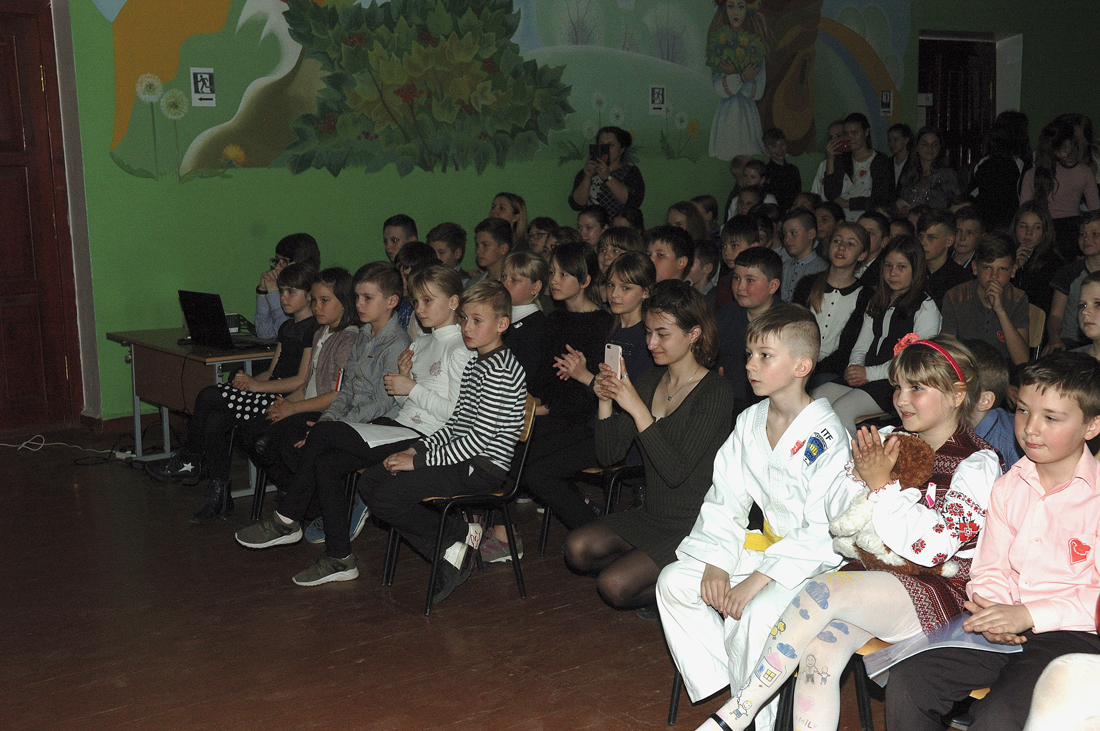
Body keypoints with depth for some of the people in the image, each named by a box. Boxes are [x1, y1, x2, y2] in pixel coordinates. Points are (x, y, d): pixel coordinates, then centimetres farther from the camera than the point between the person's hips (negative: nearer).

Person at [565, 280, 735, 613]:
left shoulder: (715, 393, -15)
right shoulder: (646, 382, 6)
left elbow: (676, 471, -24)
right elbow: (609, 456, 5)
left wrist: (637, 408, -28)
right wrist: (606, 400, -11)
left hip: (695, 526, -7)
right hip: (651, 516, 7)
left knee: (613, 586, -19)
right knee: (577, 549, -12)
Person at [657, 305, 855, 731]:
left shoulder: (826, 437, -19)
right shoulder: (749, 423, 4)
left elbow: (823, 532, -21)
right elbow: (725, 501, 6)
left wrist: (758, 580, -25)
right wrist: (716, 563, -9)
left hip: (818, 562, -8)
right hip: (767, 546, 8)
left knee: (756, 613, -33)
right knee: (674, 580, -5)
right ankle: (719, 690, 0)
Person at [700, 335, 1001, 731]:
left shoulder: (978, 463, -5)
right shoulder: (889, 439, 12)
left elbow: (934, 546, -18)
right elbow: (834, 514, 12)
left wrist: (882, 484, -15)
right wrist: (858, 472, -6)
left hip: (939, 591, -5)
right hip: (876, 574, 5)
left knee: (822, 590, -29)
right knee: (820, 653, -26)